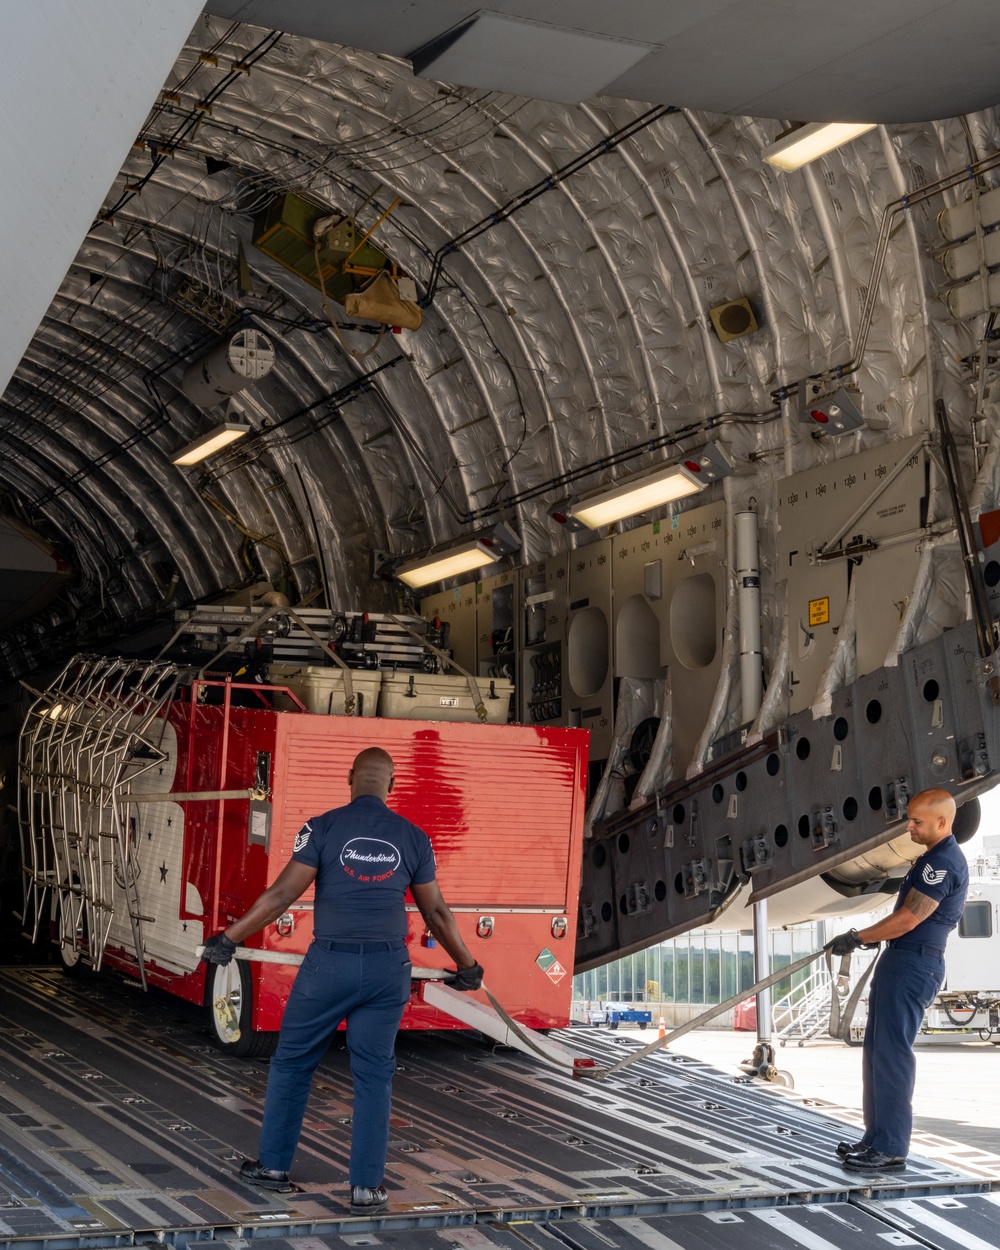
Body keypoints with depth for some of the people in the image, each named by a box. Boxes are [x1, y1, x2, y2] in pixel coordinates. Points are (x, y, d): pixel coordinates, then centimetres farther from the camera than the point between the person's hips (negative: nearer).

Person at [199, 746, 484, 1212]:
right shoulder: (412, 838, 4)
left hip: (330, 963, -2)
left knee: (292, 1062, 15)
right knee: (374, 1076, 8)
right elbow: (436, 912, 10)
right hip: (387, 969, 2)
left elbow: (282, 895, -7)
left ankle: (273, 1165, 23)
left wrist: (228, 939, 3)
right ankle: (367, 1187, 8)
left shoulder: (324, 828, -4)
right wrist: (467, 966, 24)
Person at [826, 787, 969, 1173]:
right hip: (901, 960, 11)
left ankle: (891, 1149, -9)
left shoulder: (942, 862, -18)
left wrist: (857, 937, -12)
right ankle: (877, 1137, 18)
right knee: (877, 1050, 13)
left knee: (891, 1053, -10)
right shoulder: (935, 858, 17)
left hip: (914, 964, -11)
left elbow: (908, 920, -20)